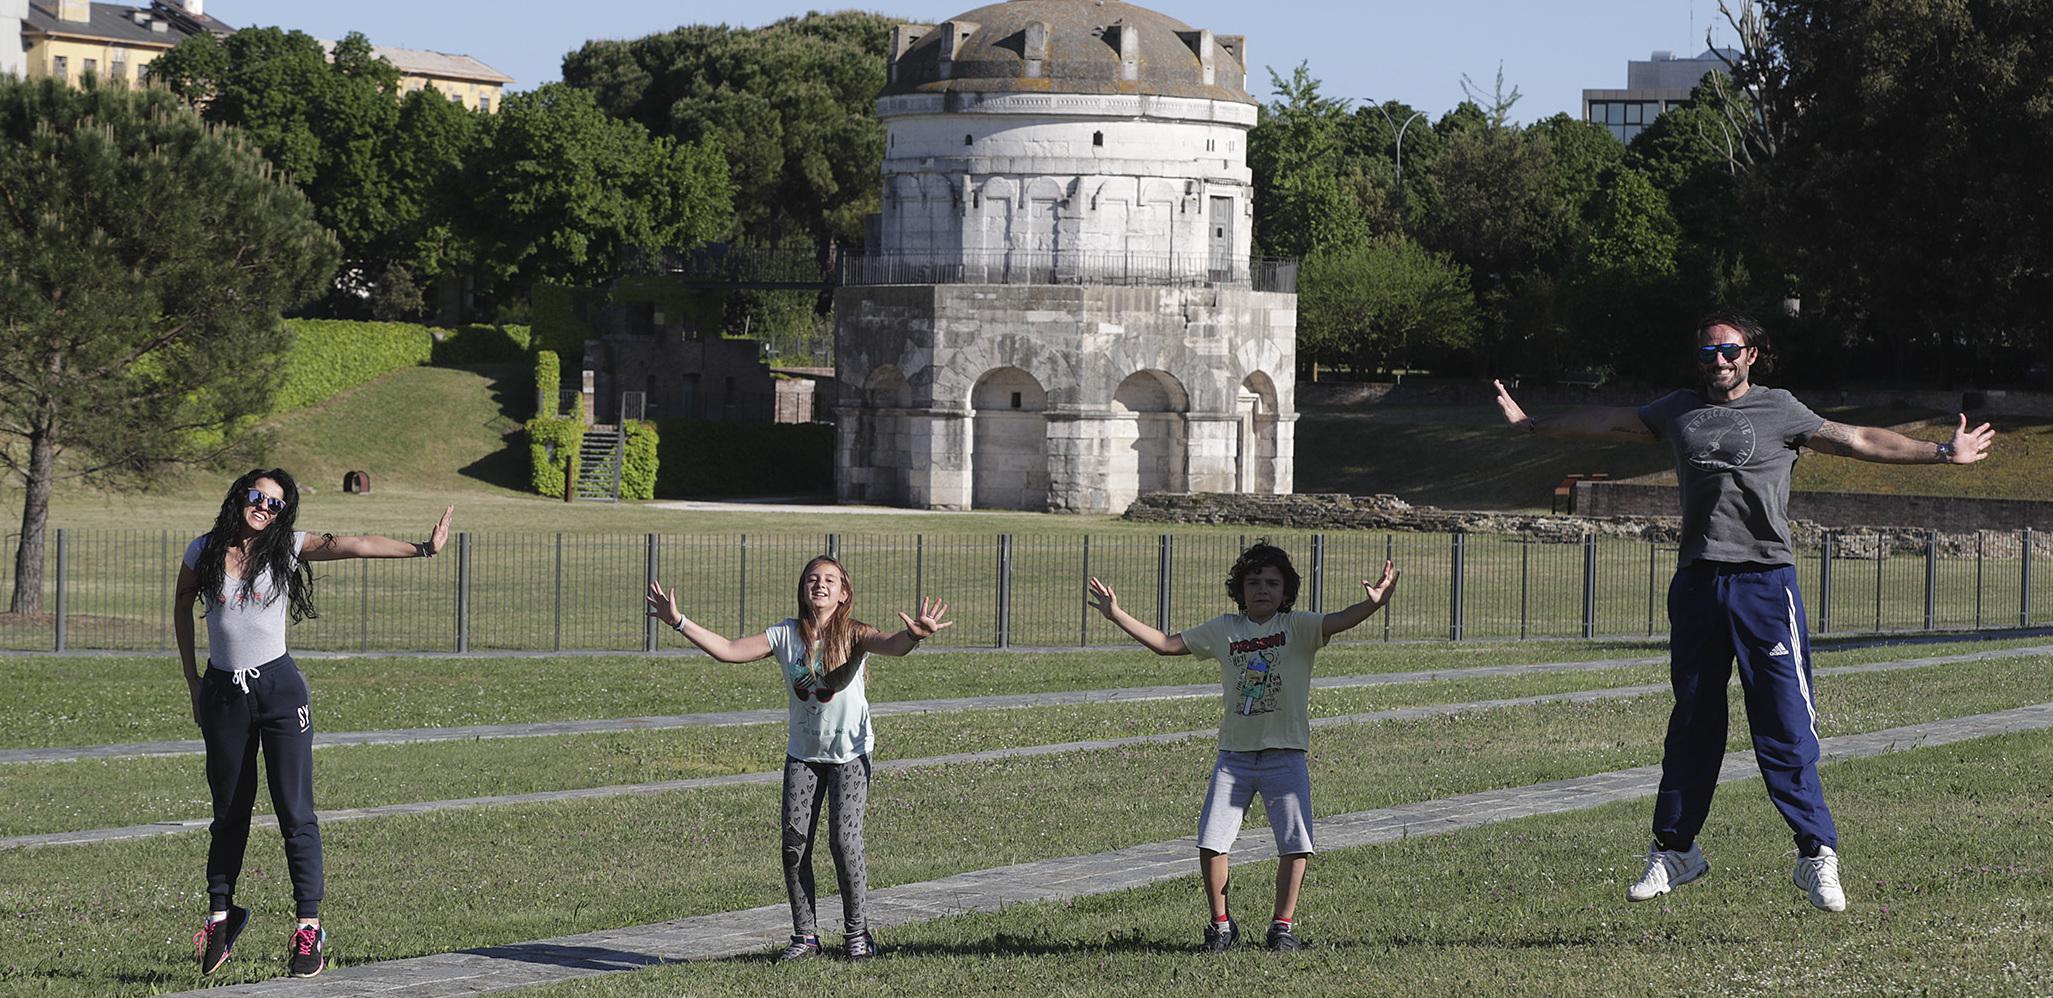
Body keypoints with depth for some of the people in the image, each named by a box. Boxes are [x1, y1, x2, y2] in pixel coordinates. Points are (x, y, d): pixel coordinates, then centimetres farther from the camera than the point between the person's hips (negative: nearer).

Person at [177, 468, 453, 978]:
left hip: (279, 689, -2)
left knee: (295, 811, -5)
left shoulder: (288, 548, -3)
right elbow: (183, 603, 19)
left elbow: (351, 545, -17)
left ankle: (308, 926, -3)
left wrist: (420, 549, -28)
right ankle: (220, 916, 24)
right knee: (229, 811, 9)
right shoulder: (203, 551, 2)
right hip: (223, 694, 2)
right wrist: (192, 679, 17)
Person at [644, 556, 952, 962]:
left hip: (849, 751, -3)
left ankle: (856, 931, 5)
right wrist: (679, 622, -12)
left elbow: (890, 644, -33)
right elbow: (728, 651, -4)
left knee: (844, 840, -11)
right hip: (802, 754, 3)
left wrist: (914, 635, -57)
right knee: (795, 841, -4)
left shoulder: (853, 635, -12)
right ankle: (805, 935, 6)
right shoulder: (787, 635, -3)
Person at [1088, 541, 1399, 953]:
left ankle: (1282, 926, 11)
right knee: (1210, 842, -3)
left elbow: (1337, 622, -21)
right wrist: (1118, 616, 7)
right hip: (1234, 754, 2)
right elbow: (1167, 644, 11)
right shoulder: (1224, 629, 6)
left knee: (1296, 845, -5)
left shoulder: (1298, 627, -2)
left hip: (1285, 756, -2)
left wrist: (1373, 605, -41)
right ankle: (1221, 924, 13)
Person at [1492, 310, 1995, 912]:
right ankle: (1673, 851, 18)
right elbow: (1610, 423, 26)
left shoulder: (1779, 411, 5)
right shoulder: (1680, 411, 16)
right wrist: (1530, 425, 32)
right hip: (1696, 585, 4)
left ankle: (1817, 856, -5)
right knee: (1691, 727, 10)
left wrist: (1941, 452, -3)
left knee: (1786, 728, -7)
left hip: (1765, 584, -4)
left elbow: (1855, 441, 3)